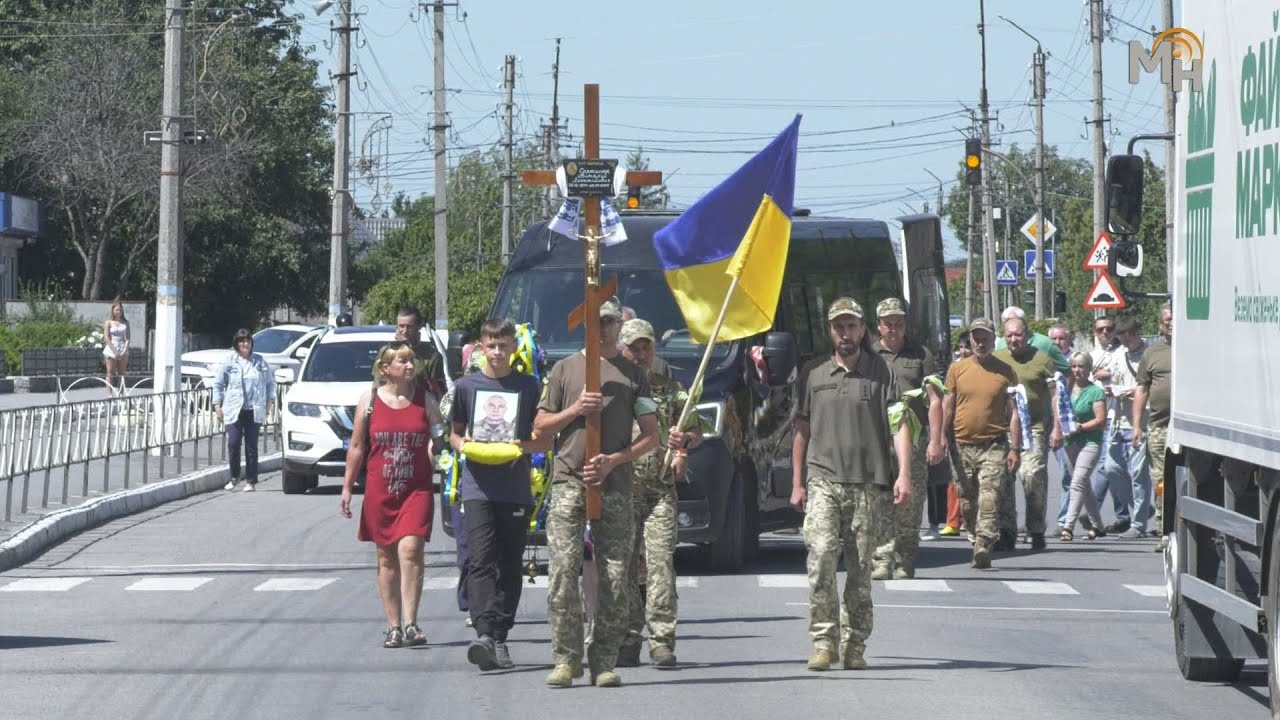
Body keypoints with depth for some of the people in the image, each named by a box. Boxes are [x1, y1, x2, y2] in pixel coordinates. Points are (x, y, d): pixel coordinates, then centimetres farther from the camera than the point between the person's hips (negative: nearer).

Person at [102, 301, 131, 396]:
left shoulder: (125, 323, 9)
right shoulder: (109, 322, 1)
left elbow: (128, 338, 5)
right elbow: (107, 338, -5)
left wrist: (124, 350, -10)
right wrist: (115, 351, -14)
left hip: (123, 350, 3)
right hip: (111, 349, -3)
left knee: (121, 374, 4)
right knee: (110, 374, -4)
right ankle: (110, 394, -7)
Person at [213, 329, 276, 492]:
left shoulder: (259, 362, 7)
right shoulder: (229, 362, 3)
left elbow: (270, 382, 16)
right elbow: (218, 384, 8)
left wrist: (269, 402, 9)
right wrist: (217, 406, 3)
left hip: (254, 411, 1)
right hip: (234, 410, -1)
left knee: (251, 446, 1)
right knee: (233, 444, -7)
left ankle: (251, 481, 8)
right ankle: (234, 477, 12)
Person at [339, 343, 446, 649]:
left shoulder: (424, 400, 5)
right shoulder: (370, 400, 4)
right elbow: (356, 447, 9)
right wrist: (347, 488, 8)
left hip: (416, 489, -1)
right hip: (379, 489, 1)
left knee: (410, 550, -17)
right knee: (387, 557, 5)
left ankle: (410, 624, -16)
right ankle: (394, 627, 12)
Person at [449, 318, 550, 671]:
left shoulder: (529, 387, 8)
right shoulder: (467, 385, 9)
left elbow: (546, 441, 11)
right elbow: (455, 433, 18)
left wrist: (523, 446, -10)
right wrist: (461, 444, -5)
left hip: (516, 489, 1)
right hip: (477, 487, -1)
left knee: (510, 566, 4)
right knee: (480, 560, -15)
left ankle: (499, 639, 12)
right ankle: (484, 633, -25)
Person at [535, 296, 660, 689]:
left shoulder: (634, 375, 12)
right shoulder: (565, 369, 13)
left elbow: (651, 436, 9)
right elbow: (540, 427, 14)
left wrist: (614, 460, -6)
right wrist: (574, 410, -5)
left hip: (615, 486, 0)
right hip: (568, 483, 0)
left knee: (614, 579, -2)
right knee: (563, 571, -10)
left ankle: (604, 662, 4)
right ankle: (566, 659, -6)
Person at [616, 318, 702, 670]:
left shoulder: (672, 390, 14)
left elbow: (697, 432, 15)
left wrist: (684, 441, -7)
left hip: (660, 492, 0)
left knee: (660, 564, -10)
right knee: (624, 567, 0)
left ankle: (661, 641, -11)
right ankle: (628, 640, 5)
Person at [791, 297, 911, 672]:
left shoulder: (881, 371, 5)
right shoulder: (813, 374, 12)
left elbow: (899, 424, 1)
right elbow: (802, 431, 17)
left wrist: (904, 474, -10)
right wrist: (797, 483, 13)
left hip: (868, 484, -1)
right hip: (823, 481, 1)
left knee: (860, 569, 3)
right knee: (821, 556, -15)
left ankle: (854, 646, 10)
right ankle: (823, 640, -12)